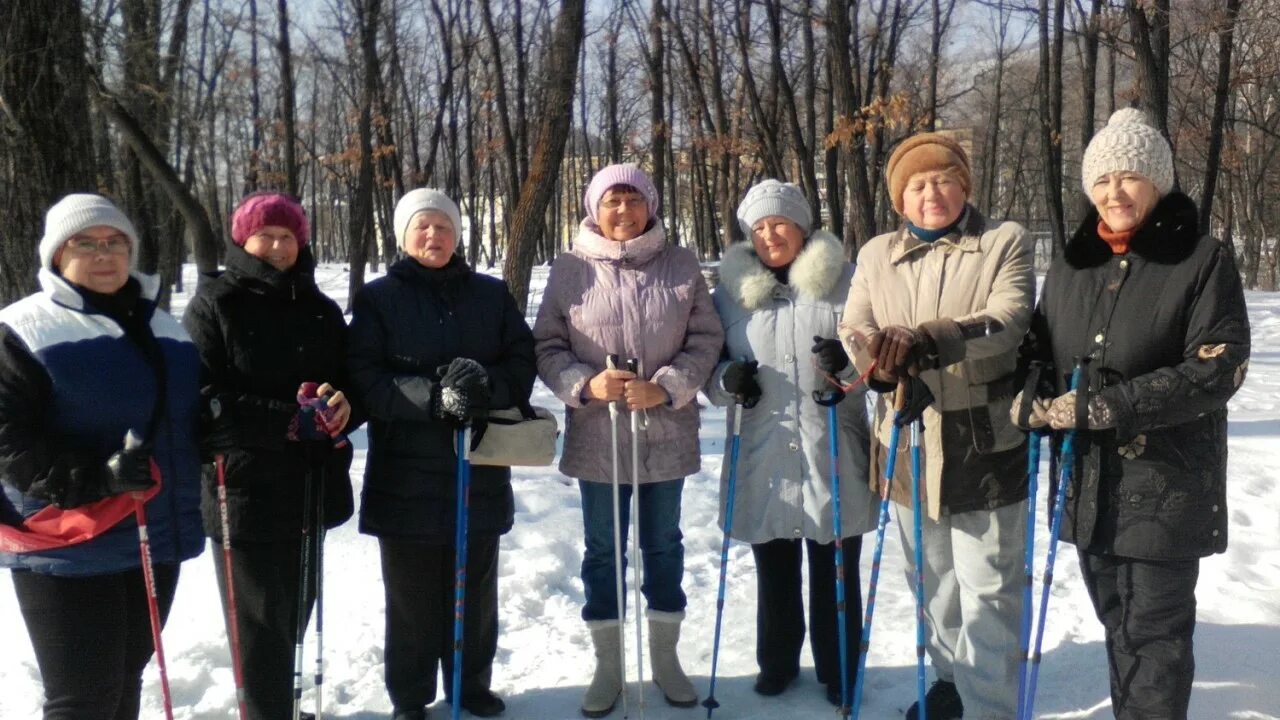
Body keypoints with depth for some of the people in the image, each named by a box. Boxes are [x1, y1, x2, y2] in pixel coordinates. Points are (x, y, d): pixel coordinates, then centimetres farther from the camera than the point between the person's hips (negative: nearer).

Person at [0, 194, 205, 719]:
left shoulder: (163, 328, 11)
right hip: (67, 550, -6)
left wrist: (186, 503, 10)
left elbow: (188, 420, 22)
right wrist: (99, 476, -26)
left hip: (155, 539, 6)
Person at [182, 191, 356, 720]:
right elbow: (202, 397, -12)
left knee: (293, 613, 15)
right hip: (245, 488, -5)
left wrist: (341, 405, -11)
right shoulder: (214, 304, -3)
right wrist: (288, 419, -21)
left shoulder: (321, 310, 12)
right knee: (263, 624, -1)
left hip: (312, 487, 5)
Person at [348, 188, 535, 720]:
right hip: (406, 473, -2)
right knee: (413, 596, 7)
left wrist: (485, 385, -19)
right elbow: (366, 379, -9)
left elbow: (523, 363, 3)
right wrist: (436, 398, -23)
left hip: (481, 469, 2)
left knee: (476, 589, 13)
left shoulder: (492, 294, 7)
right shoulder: (378, 298, 0)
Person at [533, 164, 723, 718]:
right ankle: (607, 666, 27)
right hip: (596, 434, -1)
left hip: (666, 432, 1)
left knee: (664, 545, 14)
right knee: (603, 550, 10)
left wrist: (665, 388, -14)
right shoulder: (571, 269, -4)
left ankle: (665, 658, 33)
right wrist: (585, 384, -17)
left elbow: (705, 338, 0)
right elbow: (546, 345, 0)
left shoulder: (681, 265, -1)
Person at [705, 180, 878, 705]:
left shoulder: (844, 281, 0)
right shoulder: (731, 289, 6)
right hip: (763, 457, 2)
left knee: (835, 573, 10)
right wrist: (726, 380, -10)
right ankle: (776, 663, 34)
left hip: (834, 456, -1)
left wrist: (849, 362, -21)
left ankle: (839, 671, 28)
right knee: (774, 572, 14)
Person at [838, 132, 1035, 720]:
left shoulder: (1005, 242, -2)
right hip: (910, 447, 4)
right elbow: (853, 330, 1)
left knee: (987, 589, 0)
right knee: (930, 580, 19)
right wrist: (885, 363, -22)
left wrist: (929, 341, -34)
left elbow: (1007, 320, -17)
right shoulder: (877, 254, 9)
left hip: (985, 446, -4)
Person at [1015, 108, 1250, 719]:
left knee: (1153, 631, 1)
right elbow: (1038, 354, 15)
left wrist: (1104, 406, -23)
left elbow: (1218, 369, -15)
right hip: (1088, 482, 5)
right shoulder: (1069, 268, 8)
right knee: (1118, 623, 17)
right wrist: (1036, 402, -8)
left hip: (1166, 485, -5)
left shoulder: (1203, 261, -7)